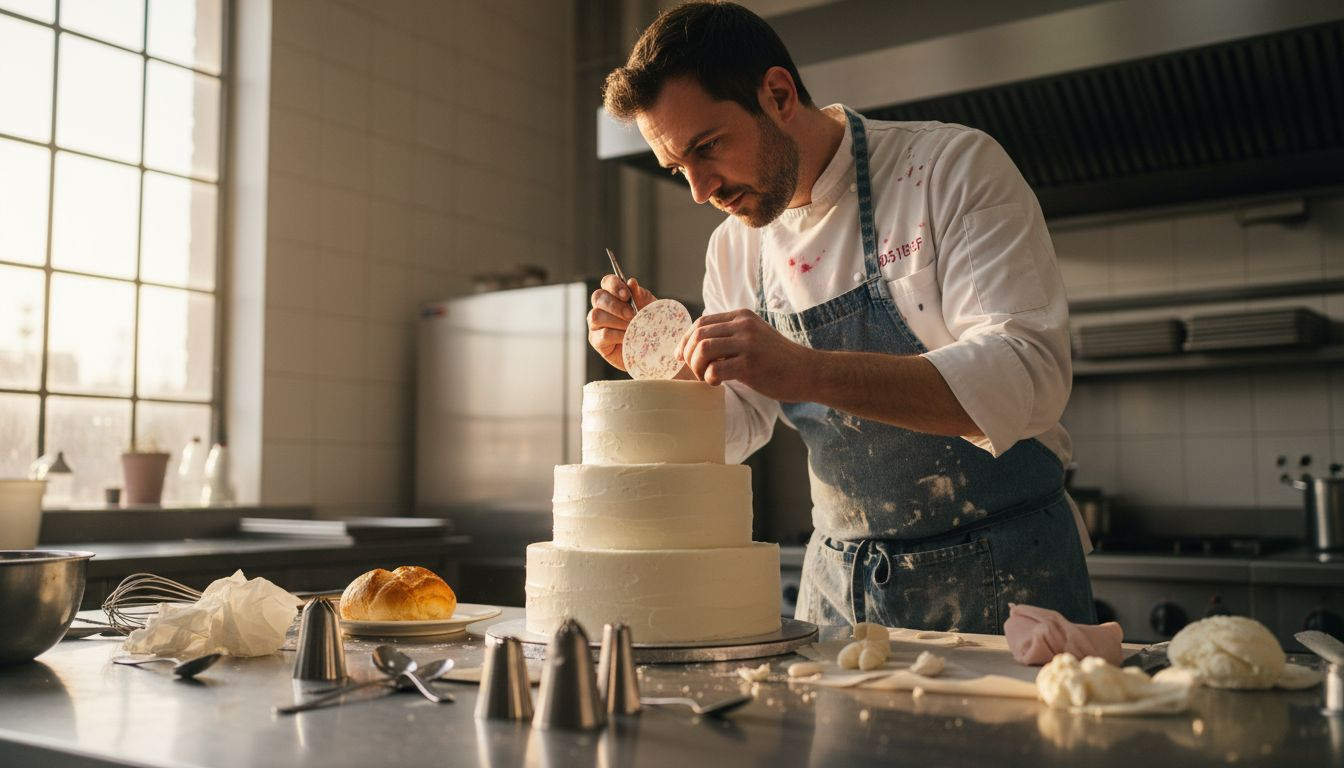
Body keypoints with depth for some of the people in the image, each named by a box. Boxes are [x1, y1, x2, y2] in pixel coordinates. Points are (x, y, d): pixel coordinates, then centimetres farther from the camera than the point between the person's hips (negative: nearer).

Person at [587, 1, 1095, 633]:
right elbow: (733, 431, 11)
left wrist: (807, 371, -36)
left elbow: (1028, 375, -26)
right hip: (840, 579, 5)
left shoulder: (952, 168, -13)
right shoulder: (734, 249, 4)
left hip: (1003, 576, -4)